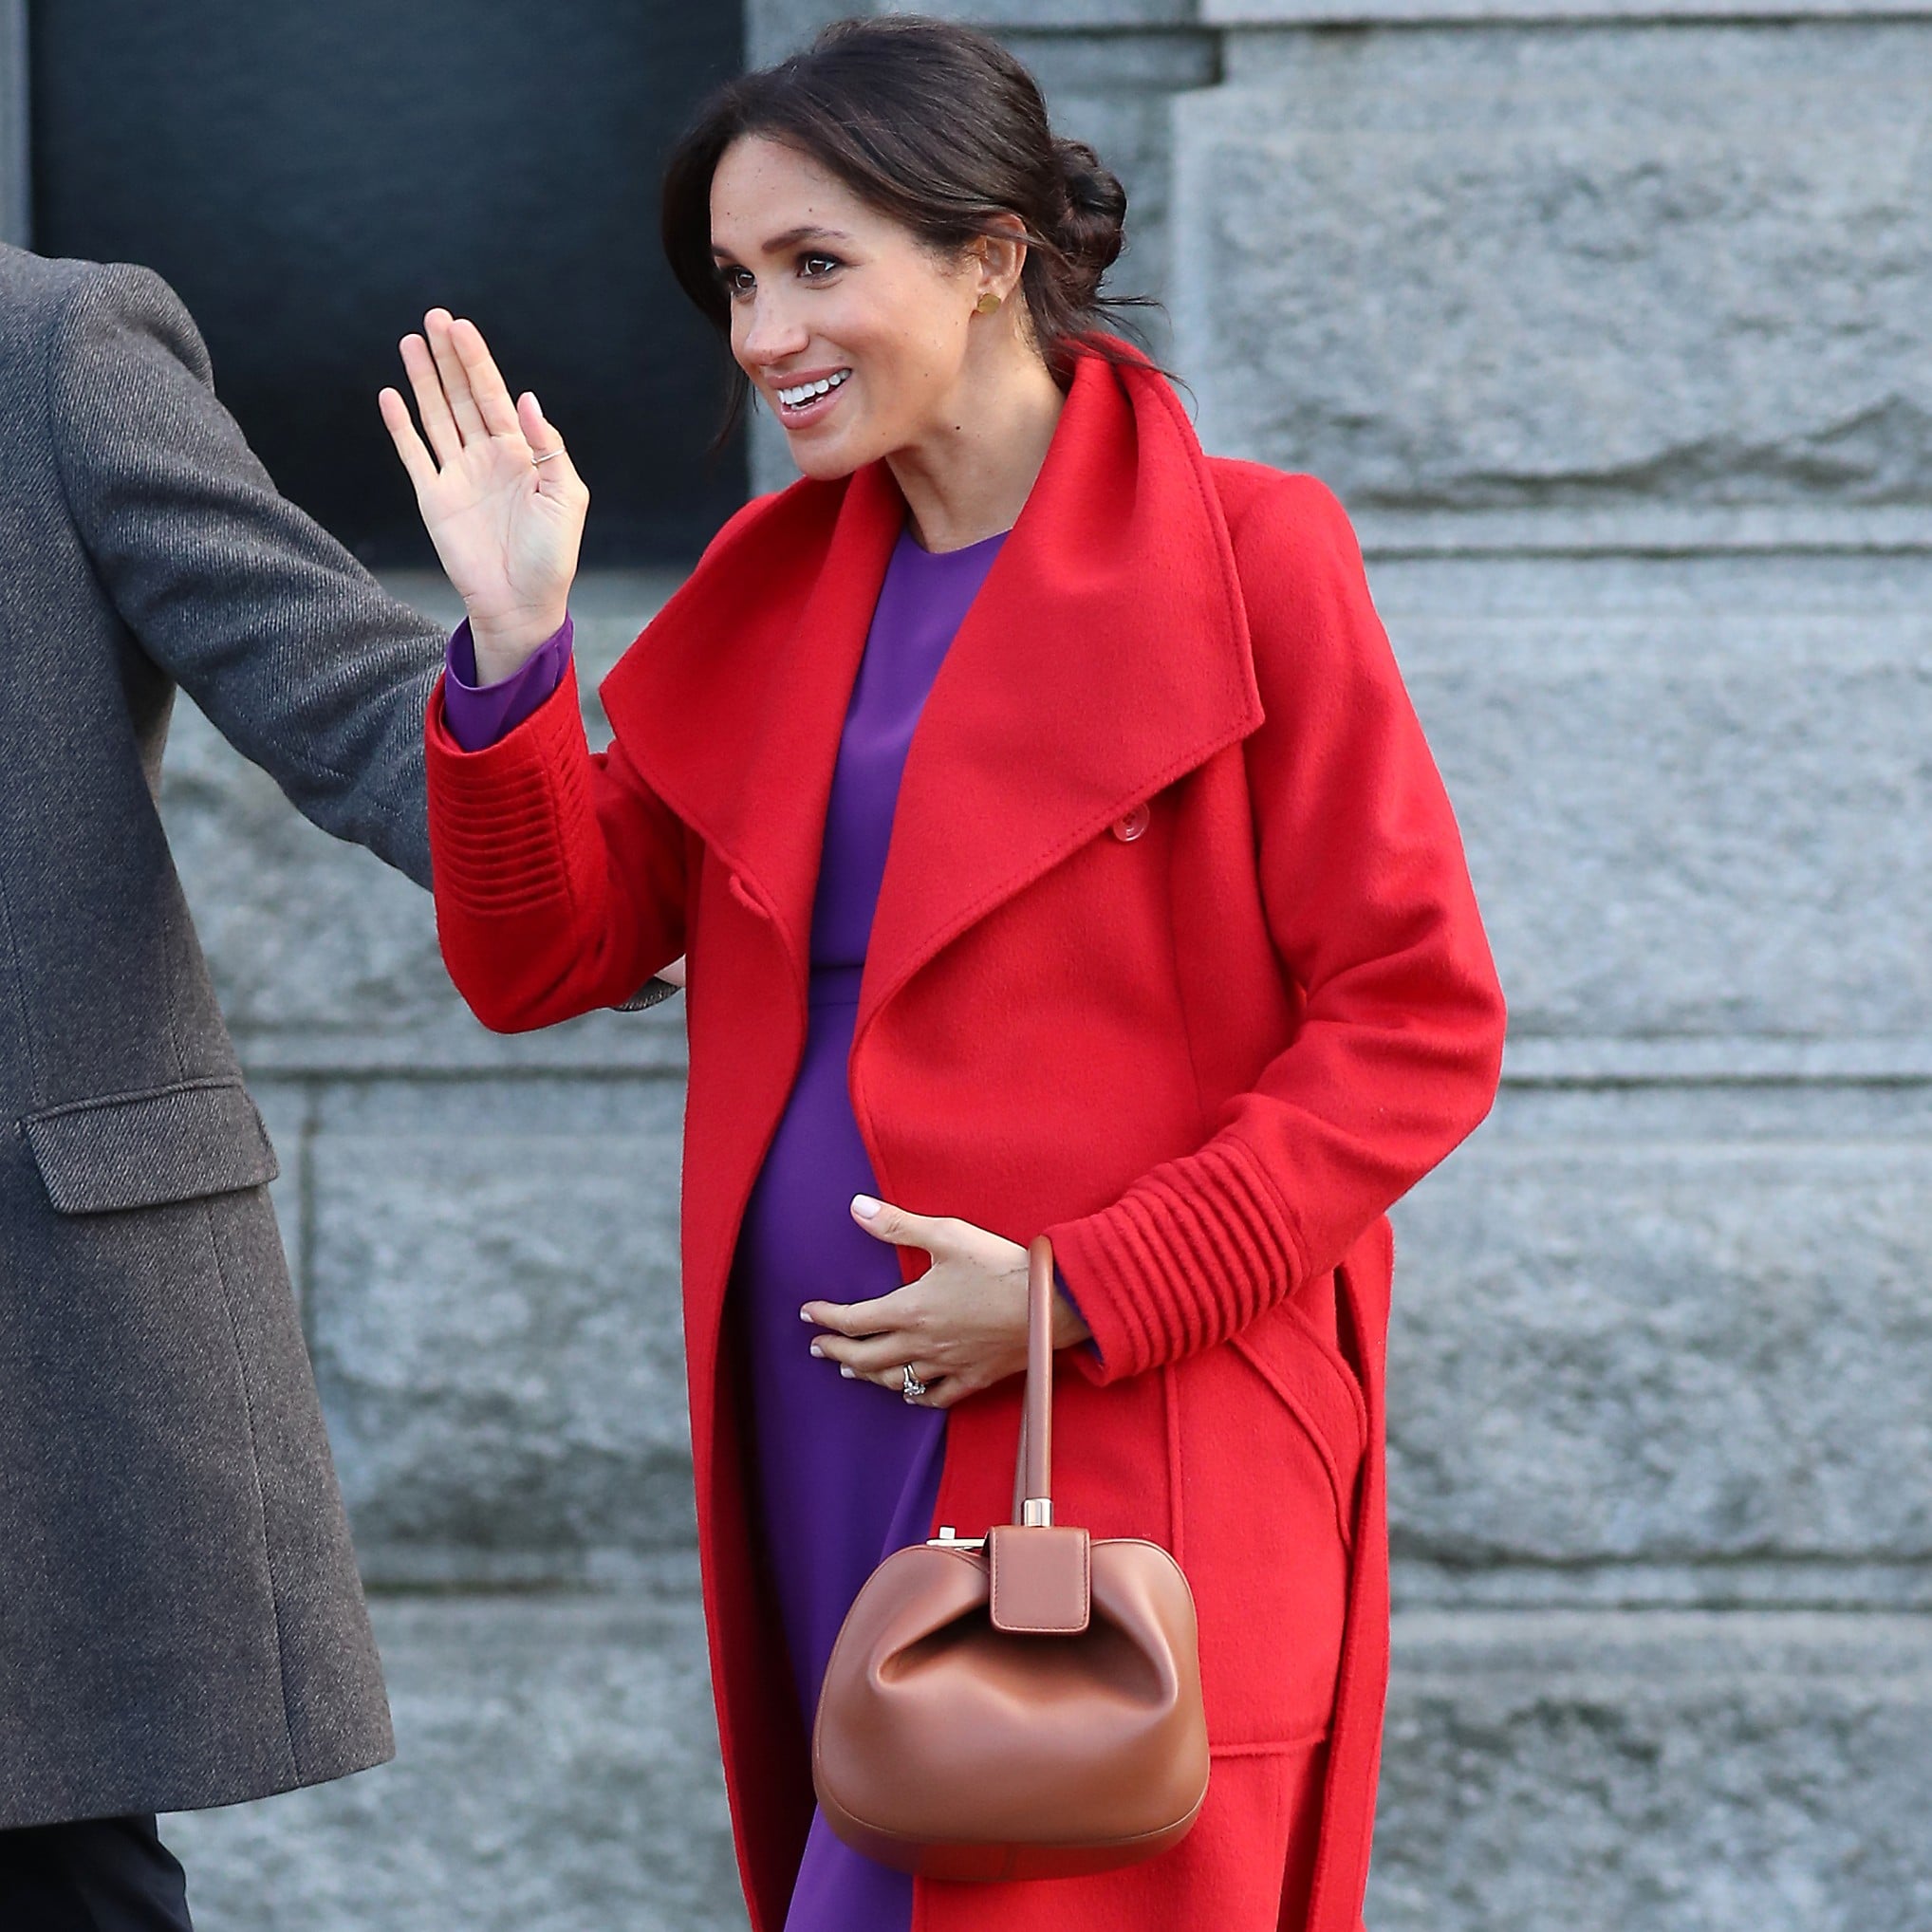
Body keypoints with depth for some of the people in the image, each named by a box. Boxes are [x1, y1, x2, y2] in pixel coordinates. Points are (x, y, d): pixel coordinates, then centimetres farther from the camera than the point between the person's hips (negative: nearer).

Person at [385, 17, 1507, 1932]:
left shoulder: (1242, 559, -4)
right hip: (829, 1447, 6)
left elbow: (1420, 1028, -8)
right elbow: (546, 956, 11)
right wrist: (511, 645, -5)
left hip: (1120, 1467, -6)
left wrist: (1082, 1294, -15)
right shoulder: (778, 580, 13)